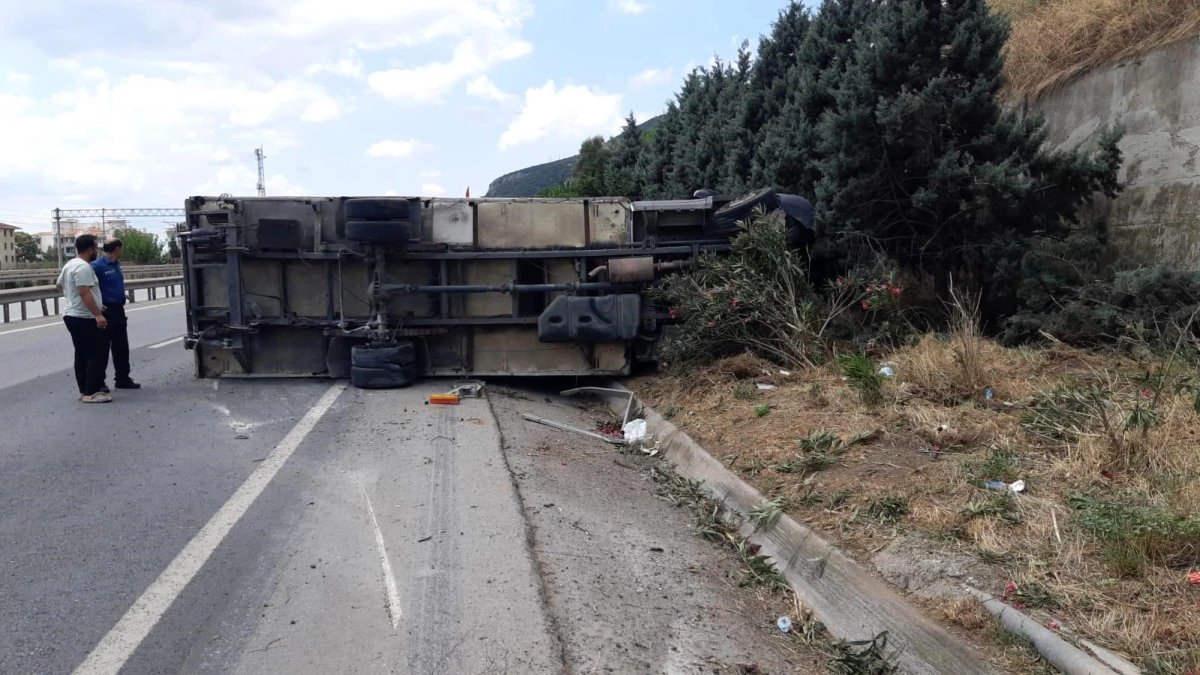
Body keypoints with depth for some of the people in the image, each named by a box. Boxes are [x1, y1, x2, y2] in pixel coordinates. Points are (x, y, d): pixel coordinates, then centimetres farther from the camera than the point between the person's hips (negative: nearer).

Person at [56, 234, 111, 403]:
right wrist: (98, 314, -30)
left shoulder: (69, 264, 15)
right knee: (97, 354, -9)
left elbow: (59, 285, 29)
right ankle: (91, 392, -10)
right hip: (84, 318, -11)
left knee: (82, 355, 14)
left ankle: (84, 390, 18)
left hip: (72, 315, 11)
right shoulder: (83, 267, -18)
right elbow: (85, 293, -26)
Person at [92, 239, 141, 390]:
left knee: (121, 347, 14)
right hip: (106, 312, -9)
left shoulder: (116, 264, 11)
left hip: (118, 310, 9)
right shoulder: (98, 266, -15)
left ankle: (123, 379, 23)